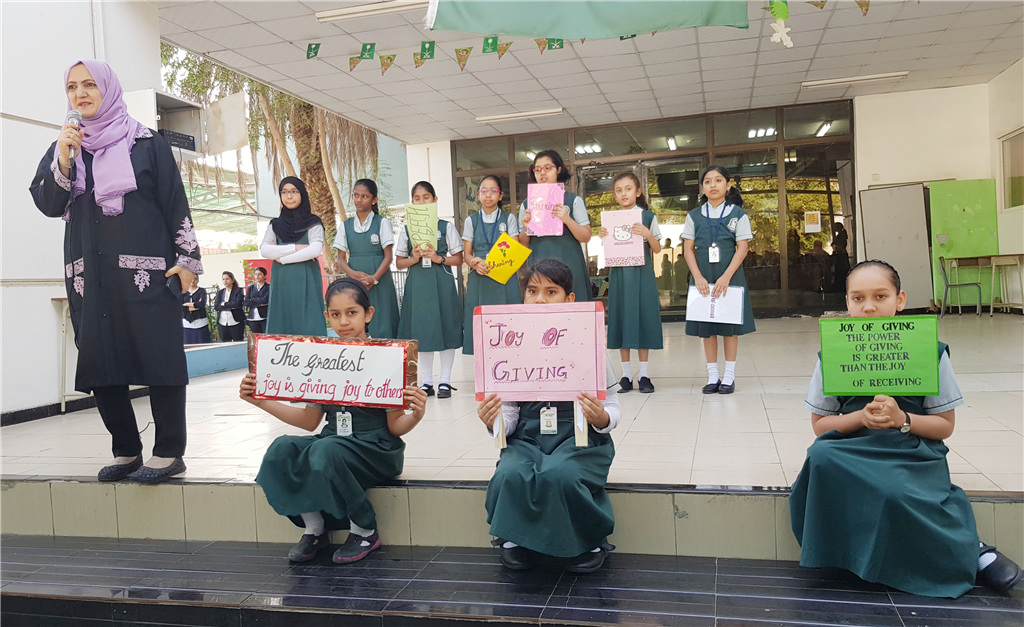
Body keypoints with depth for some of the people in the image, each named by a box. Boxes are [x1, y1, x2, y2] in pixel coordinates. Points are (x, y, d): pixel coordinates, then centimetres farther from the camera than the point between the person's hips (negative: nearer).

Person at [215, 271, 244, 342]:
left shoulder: (238, 291, 2)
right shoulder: (220, 292, 13)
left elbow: (238, 304, -14)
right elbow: (216, 306, 0)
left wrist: (224, 304, -7)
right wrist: (231, 306, -10)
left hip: (236, 322, -4)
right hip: (222, 323, 4)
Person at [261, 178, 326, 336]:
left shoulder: (313, 223, 3)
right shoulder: (275, 224, 14)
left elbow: (315, 250, -13)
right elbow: (264, 250, -1)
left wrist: (281, 257, -7)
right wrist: (296, 247, -10)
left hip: (306, 281, -3)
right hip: (281, 282, 3)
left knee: (307, 324, -6)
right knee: (281, 325, 1)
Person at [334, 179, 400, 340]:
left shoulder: (382, 223, 3)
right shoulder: (346, 226, 11)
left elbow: (388, 256, -2)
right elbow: (341, 259, 8)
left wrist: (374, 279, -16)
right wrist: (354, 274, -13)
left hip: (379, 281, -3)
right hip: (354, 282, 3)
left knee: (380, 324, -4)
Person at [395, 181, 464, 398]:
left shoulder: (446, 227, 3)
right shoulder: (406, 230, 8)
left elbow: (458, 259, 2)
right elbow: (399, 263, 9)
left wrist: (438, 258, -13)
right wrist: (413, 258, -10)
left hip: (441, 282, -2)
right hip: (417, 283, 2)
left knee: (445, 329, 0)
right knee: (422, 331, 5)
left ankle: (445, 381, 10)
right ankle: (427, 382, 14)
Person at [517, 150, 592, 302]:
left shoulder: (573, 200, 6)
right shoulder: (527, 204, 11)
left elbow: (586, 237, -1)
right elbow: (523, 244, 14)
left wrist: (567, 219, -15)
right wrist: (526, 228, -6)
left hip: (568, 265, -2)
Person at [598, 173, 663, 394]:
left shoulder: (648, 217, 1)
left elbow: (657, 249, 0)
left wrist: (648, 234, -18)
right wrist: (602, 237, -7)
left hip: (642, 274, -2)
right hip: (619, 274, 2)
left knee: (643, 319, -1)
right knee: (622, 320, 3)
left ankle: (644, 375, 8)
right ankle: (626, 375, 11)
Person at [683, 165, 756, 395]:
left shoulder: (737, 214, 1)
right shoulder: (694, 216, 7)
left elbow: (742, 248, -5)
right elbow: (688, 249, 3)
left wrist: (726, 277, -16)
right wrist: (698, 277, -10)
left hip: (729, 277, -2)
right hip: (703, 279, 2)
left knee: (730, 326, 2)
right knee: (706, 327, 5)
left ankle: (729, 376, 10)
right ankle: (713, 376, 14)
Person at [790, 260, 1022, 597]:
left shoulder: (929, 352, 0)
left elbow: (945, 426, 3)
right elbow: (819, 424, 5)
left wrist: (902, 420, -16)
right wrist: (861, 418, -14)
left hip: (914, 452, -2)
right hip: (854, 451, 2)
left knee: (895, 492, -35)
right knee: (821, 456, -32)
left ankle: (967, 551, -6)